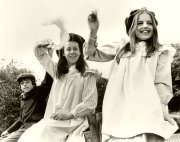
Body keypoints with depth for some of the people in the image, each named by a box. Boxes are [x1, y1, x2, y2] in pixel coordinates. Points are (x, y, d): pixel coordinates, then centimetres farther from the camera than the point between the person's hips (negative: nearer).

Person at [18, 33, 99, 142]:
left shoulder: (87, 75, 0)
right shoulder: (57, 70, 18)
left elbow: (90, 103, -5)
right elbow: (40, 54, 33)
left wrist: (70, 114, -14)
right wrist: (44, 45, 13)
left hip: (74, 121, -5)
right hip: (53, 120, 5)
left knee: (42, 132, -33)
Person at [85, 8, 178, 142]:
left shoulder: (161, 52, 8)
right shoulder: (121, 49, 16)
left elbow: (163, 85, 4)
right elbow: (92, 54, 14)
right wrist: (93, 31, -1)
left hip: (145, 116, -2)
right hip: (118, 114, 3)